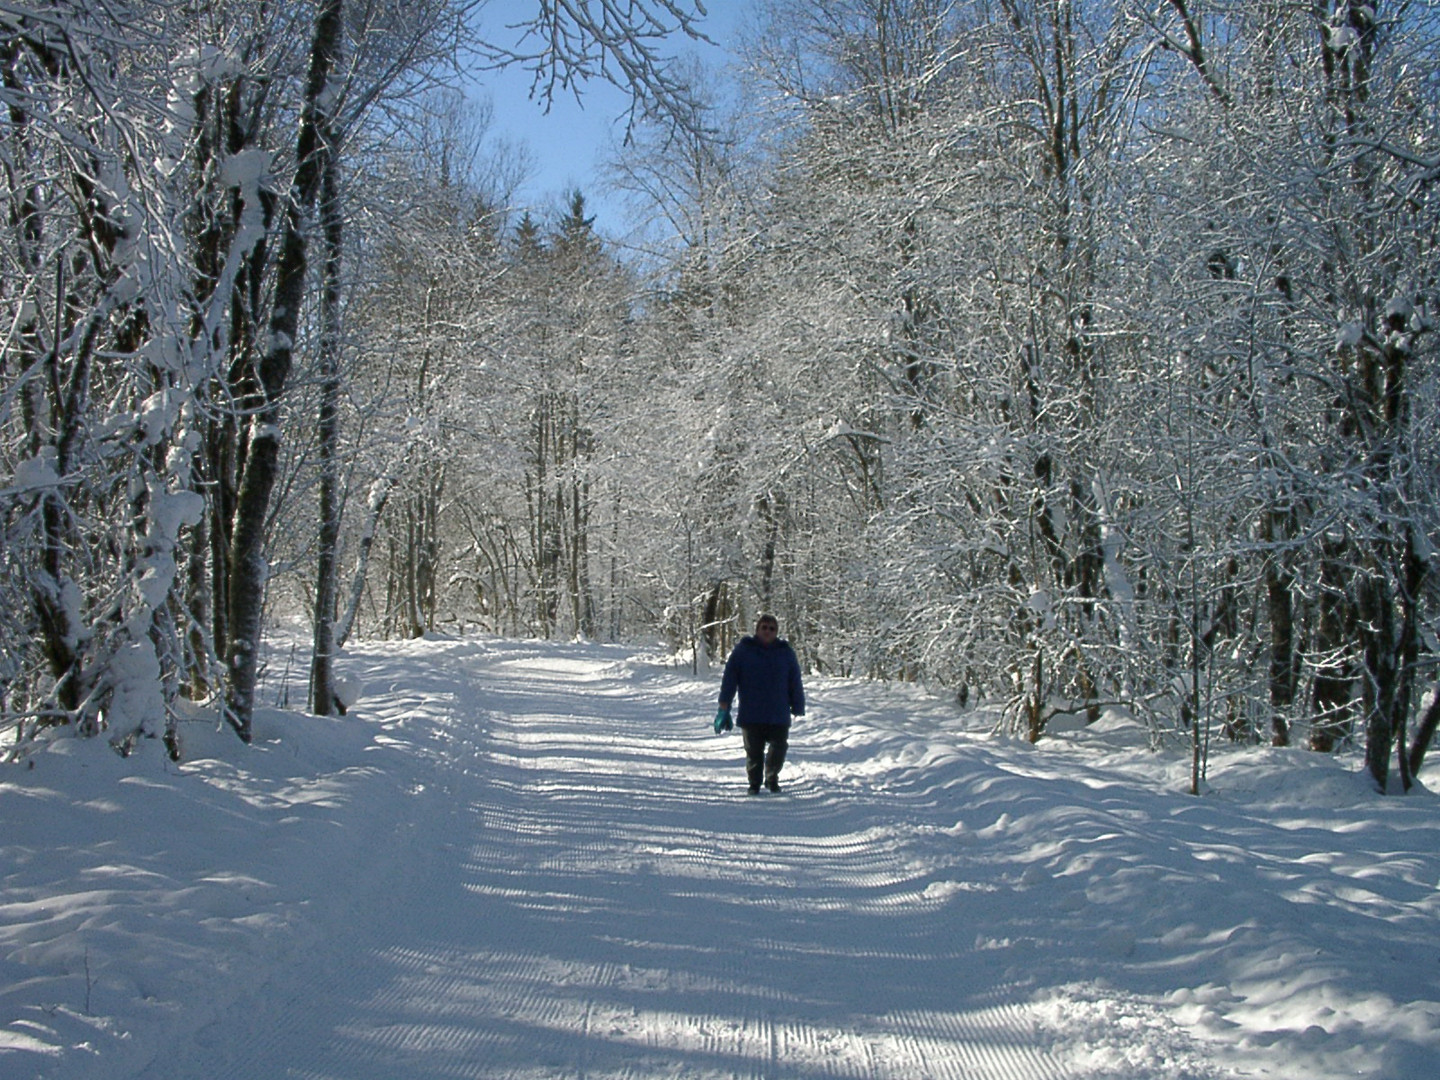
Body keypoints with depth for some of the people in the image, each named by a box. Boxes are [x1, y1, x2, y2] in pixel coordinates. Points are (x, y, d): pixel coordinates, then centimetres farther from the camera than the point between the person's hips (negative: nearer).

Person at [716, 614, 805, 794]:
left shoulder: (785, 652, 6)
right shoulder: (743, 650, 1)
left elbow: (795, 683, 10)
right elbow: (729, 678, 0)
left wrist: (798, 708, 8)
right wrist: (724, 708, -5)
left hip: (778, 716, 2)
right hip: (751, 715, -1)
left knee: (779, 747, 4)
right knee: (754, 752, 4)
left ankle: (772, 778, 29)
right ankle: (754, 784, 22)